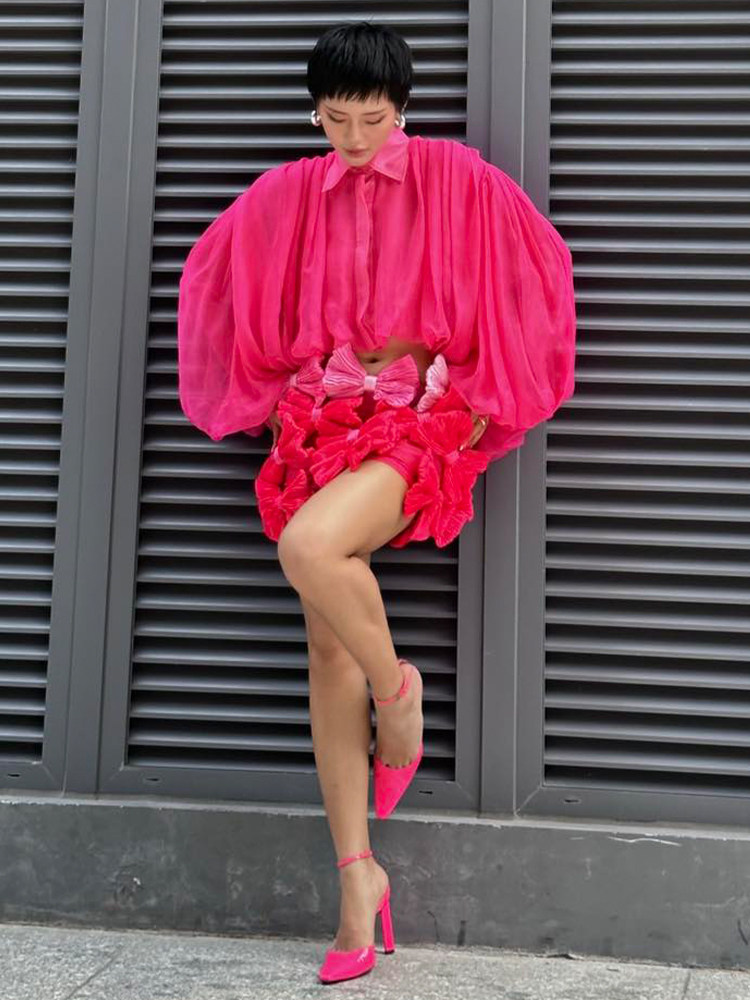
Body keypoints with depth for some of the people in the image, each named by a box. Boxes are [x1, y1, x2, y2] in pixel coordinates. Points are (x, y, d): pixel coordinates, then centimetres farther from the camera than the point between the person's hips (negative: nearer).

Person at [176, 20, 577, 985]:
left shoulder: (455, 177, 1)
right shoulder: (287, 195, 10)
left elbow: (537, 265, 3)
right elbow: (211, 274, 20)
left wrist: (481, 397, 0)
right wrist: (267, 395, 16)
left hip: (421, 417, -4)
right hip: (321, 418, 4)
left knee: (308, 547, -34)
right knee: (328, 651, 0)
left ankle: (398, 687, -2)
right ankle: (357, 874, 10)